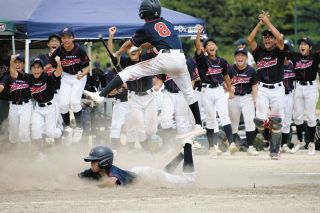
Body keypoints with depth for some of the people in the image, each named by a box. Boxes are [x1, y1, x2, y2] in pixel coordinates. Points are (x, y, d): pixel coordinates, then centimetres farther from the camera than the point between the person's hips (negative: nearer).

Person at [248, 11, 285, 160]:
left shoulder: (279, 51, 3)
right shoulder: (259, 52, 8)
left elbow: (280, 38, -16)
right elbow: (250, 40, -5)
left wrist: (267, 22, -11)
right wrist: (260, 23, -7)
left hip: (277, 89, -1)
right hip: (263, 89, 1)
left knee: (276, 122, 2)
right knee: (260, 119, -12)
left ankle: (274, 151, 12)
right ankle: (262, 132, 24)